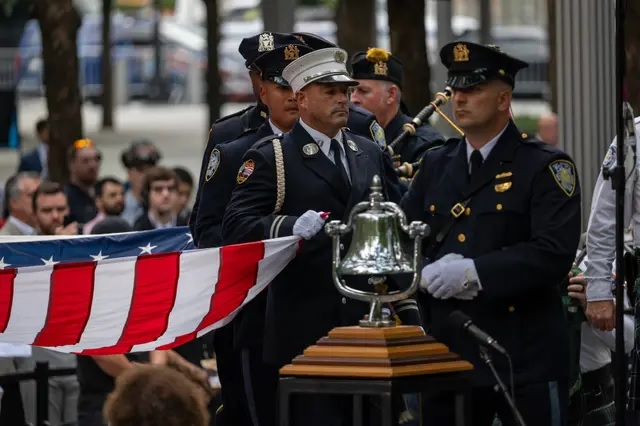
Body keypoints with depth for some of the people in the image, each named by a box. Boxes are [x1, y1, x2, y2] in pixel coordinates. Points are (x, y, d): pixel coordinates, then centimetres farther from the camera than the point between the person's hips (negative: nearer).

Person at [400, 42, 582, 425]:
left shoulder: (546, 167, -4)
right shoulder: (436, 165, 15)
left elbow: (554, 254, -16)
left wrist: (475, 273, -23)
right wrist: (428, 272, -11)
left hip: (524, 361, -5)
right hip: (449, 351, 5)